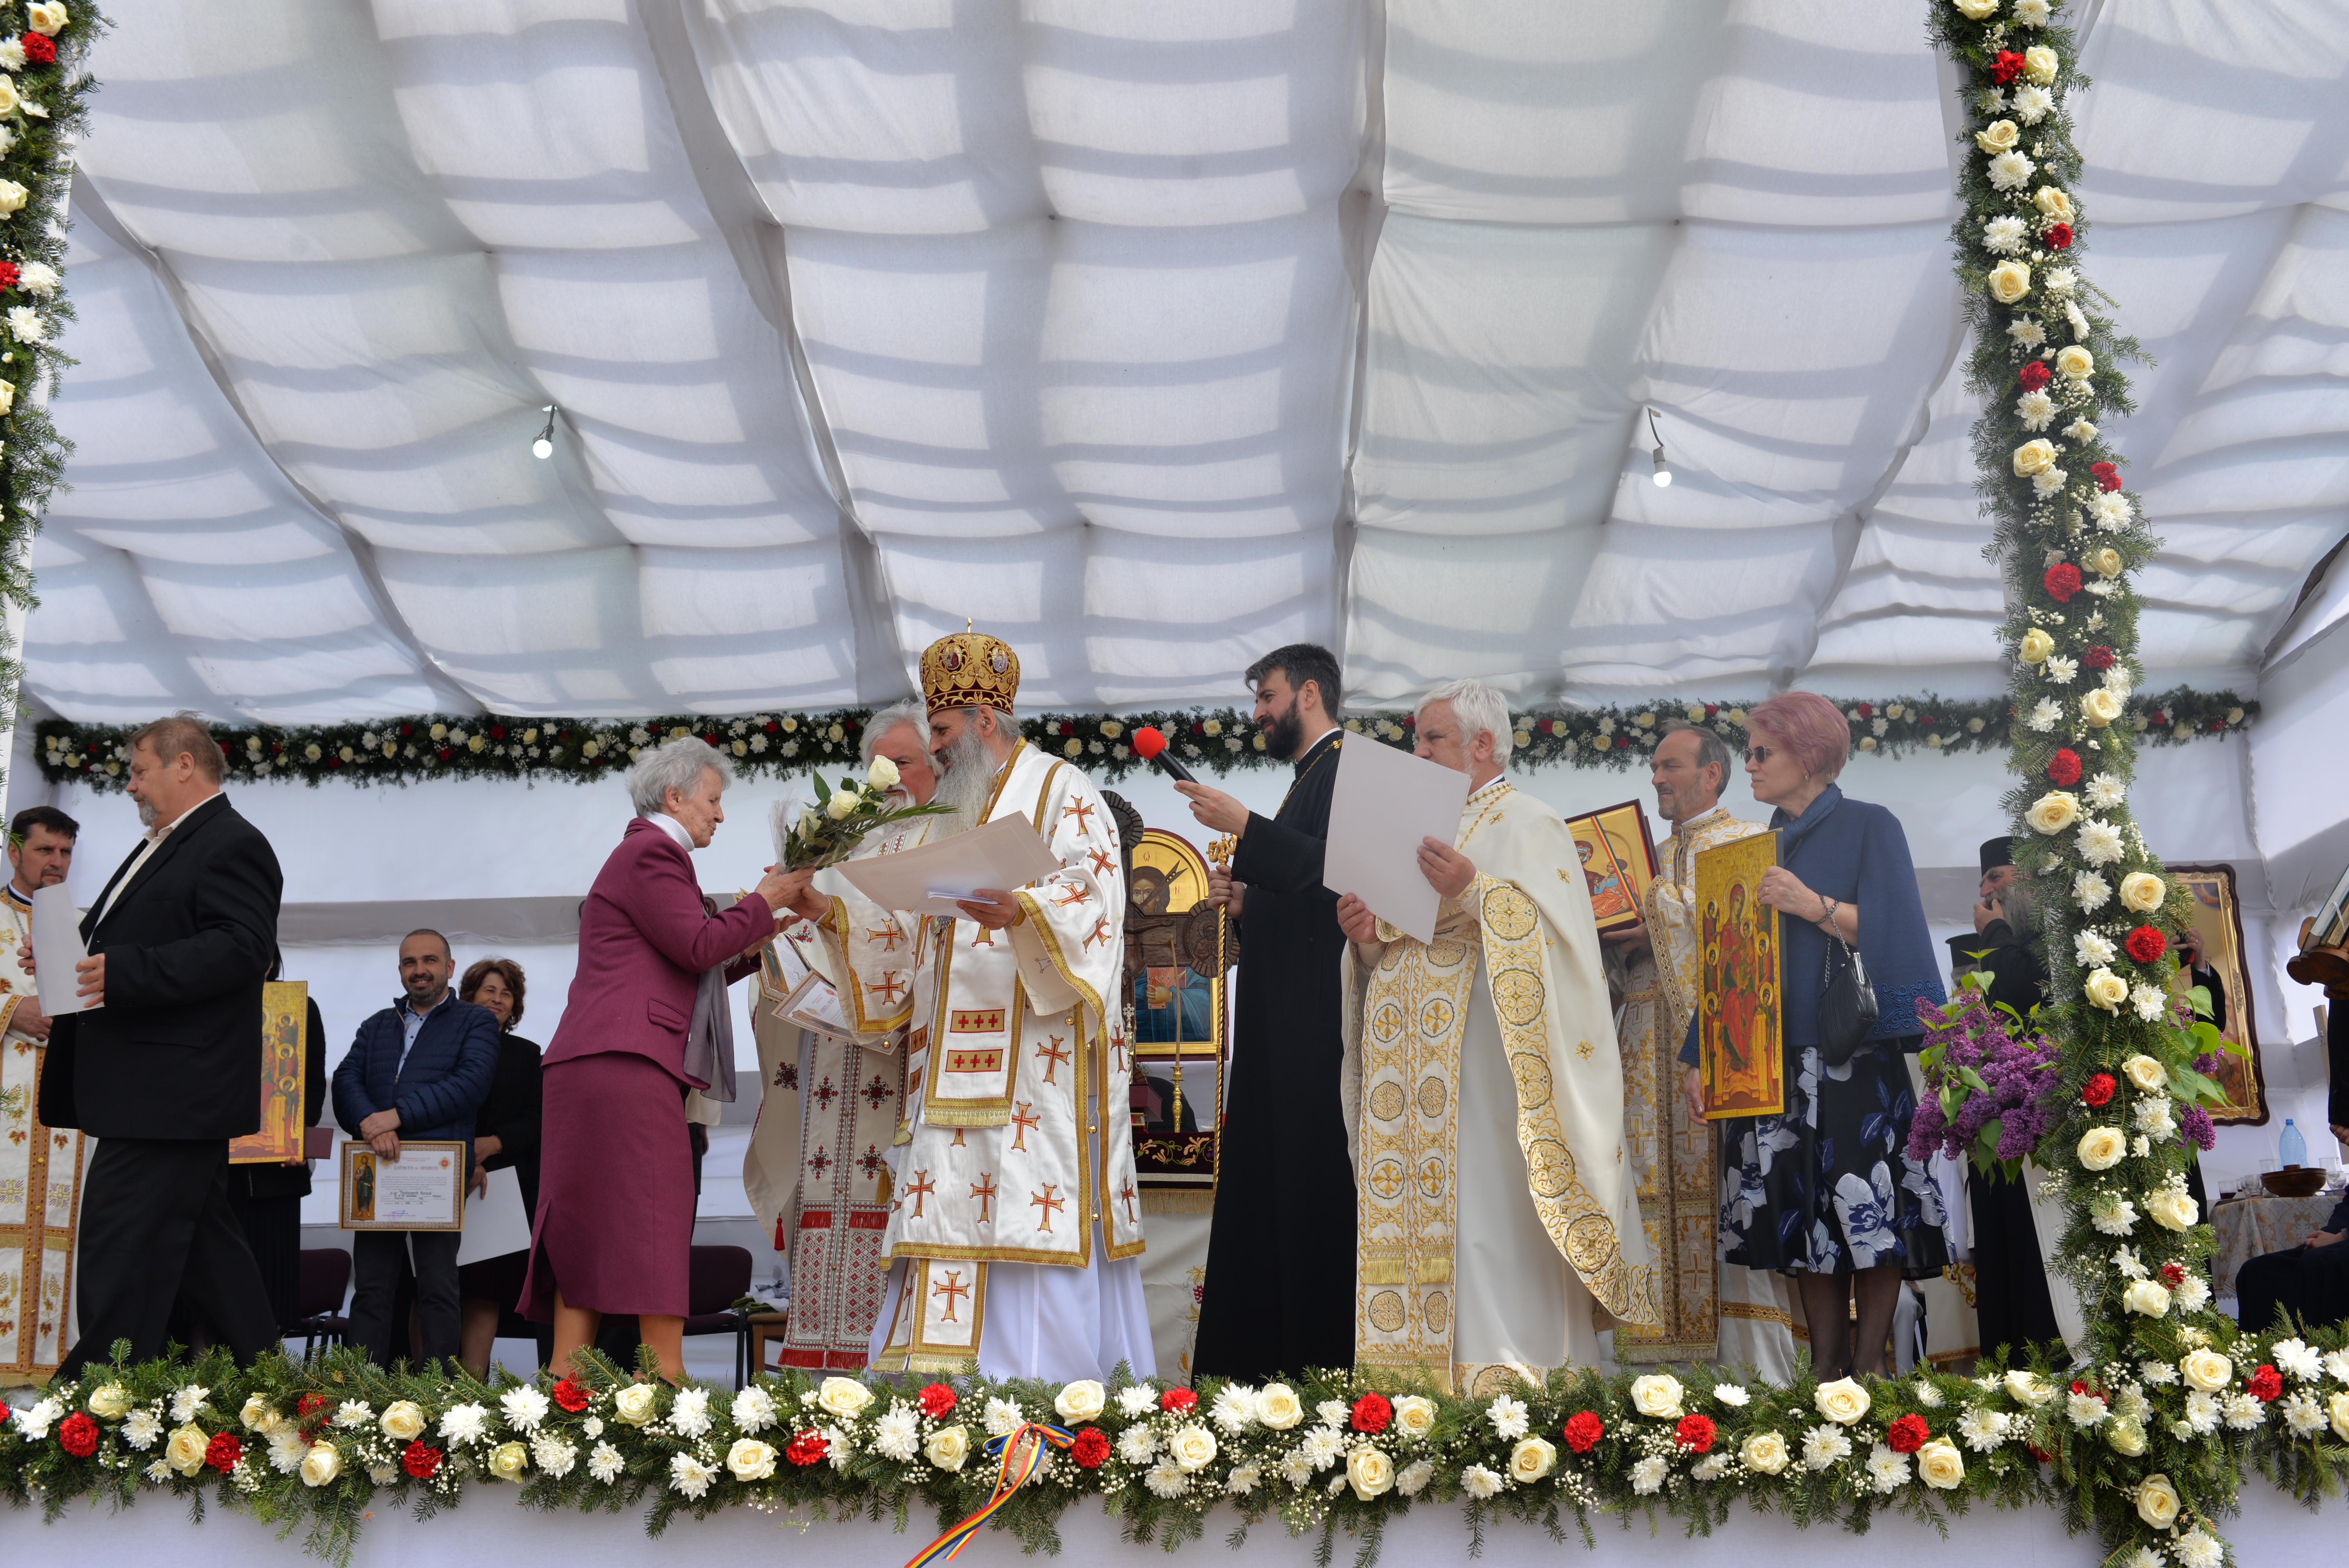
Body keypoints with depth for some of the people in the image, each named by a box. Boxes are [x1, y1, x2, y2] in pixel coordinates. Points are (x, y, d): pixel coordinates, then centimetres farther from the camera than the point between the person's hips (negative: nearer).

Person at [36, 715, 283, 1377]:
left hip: (170, 1092, -11)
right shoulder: (161, 847, 23)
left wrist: (122, 972, -28)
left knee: (120, 1242, -10)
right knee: (201, 1238, 14)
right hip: (162, 1093, 11)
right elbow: (124, 943, 30)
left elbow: (242, 947, -23)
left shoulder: (234, 844, -11)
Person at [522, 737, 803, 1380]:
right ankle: (665, 1377, -13)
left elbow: (686, 973, 24)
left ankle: (566, 1379, 3)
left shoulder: (652, 855, 27)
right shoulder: (651, 852, -5)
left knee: (592, 1231, 4)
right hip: (626, 1063, -10)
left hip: (600, 1068, 10)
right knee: (650, 1222, -12)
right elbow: (697, 946, -14)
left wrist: (751, 944, 18)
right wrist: (763, 904, -2)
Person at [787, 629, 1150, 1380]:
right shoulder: (955, 819, 26)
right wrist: (834, 916, 13)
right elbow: (912, 941, 26)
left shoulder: (1059, 791, 2)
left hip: (1035, 1056, -7)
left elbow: (1091, 895, -14)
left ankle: (1038, 1376, -11)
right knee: (956, 1233, 1)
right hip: (954, 1061, 8)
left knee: (1027, 1233, -12)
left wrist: (1019, 908, -32)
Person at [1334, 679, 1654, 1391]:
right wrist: (1367, 940, 2)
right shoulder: (1419, 833, 23)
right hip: (1416, 1075, 7)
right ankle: (1425, 1370, 4)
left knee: (1489, 1220, -12)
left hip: (1483, 1074, -7)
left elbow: (1553, 934, -13)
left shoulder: (1526, 823, 1)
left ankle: (1509, 1378, -10)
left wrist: (1475, 893, -27)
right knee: (1422, 1224, 3)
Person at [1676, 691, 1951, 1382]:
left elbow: (1890, 932, -7)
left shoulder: (1870, 827, 1)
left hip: (1856, 1055, -5)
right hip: (1776, 1057, 5)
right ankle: (1826, 1362, 9)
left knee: (1868, 1212, -4)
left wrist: (1815, 906, -22)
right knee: (1804, 1214, 3)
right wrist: (1700, 1057, 11)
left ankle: (1869, 1360, 5)